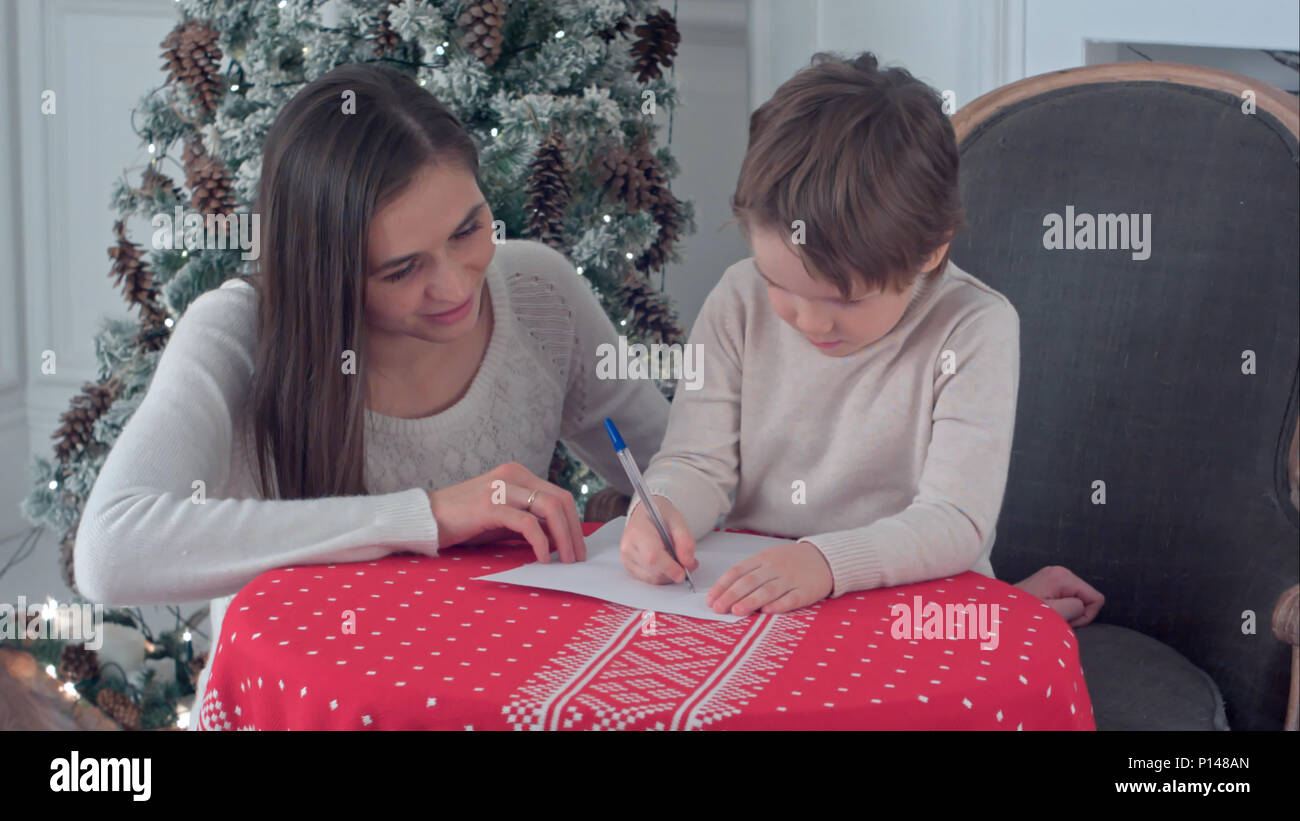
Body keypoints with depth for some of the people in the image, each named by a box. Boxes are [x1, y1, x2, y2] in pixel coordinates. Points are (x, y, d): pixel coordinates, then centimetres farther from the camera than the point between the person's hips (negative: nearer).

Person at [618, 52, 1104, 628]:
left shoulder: (973, 330, -11)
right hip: (749, 598, 4)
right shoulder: (741, 301, 0)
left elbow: (956, 522, -16)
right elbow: (698, 462, 3)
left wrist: (829, 560, -32)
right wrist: (663, 509, -20)